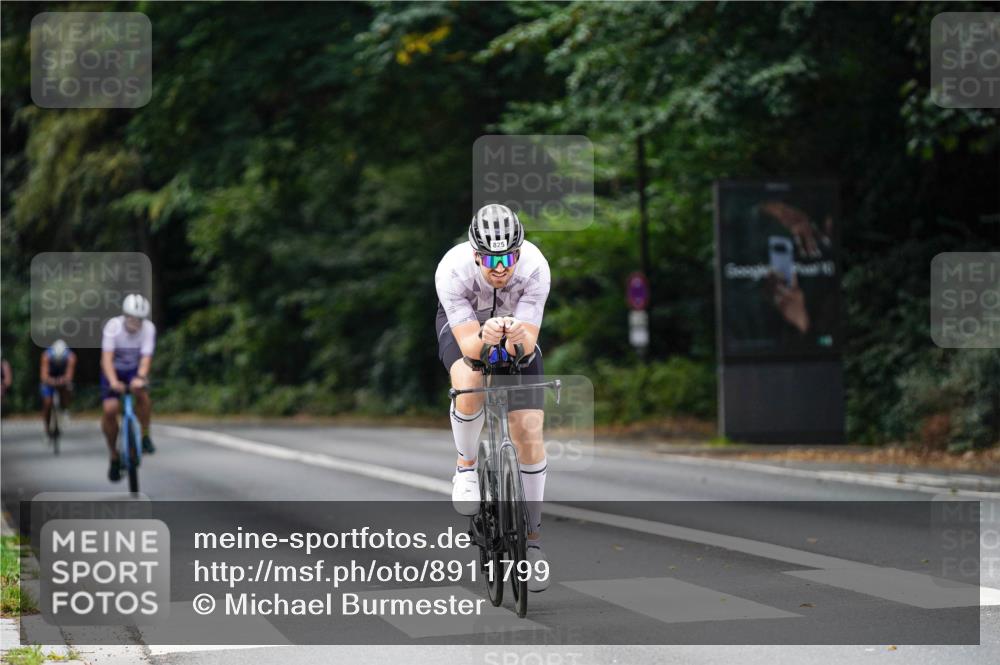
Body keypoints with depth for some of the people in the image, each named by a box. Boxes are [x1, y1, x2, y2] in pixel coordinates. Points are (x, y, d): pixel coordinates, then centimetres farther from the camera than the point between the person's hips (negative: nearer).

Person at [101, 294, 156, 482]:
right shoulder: (113, 326, -27)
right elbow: (107, 358, -32)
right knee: (109, 410, -17)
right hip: (114, 370, -1)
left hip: (135, 370, 1)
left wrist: (141, 377, -48)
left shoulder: (148, 328, -22)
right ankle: (114, 456, 3)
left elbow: (146, 359, -28)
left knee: (140, 390, -33)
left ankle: (145, 435, -15)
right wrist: (113, 381, -48)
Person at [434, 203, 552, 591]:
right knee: (470, 385, -35)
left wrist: (519, 337, -56)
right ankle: (466, 467, -6)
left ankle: (533, 536, 6)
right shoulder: (453, 269, -36)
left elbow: (528, 345, -34)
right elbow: (468, 345, -36)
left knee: (529, 432, -10)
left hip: (518, 331, 1)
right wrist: (485, 337, -57)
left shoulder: (535, 268, -34)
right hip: (464, 326, -1)